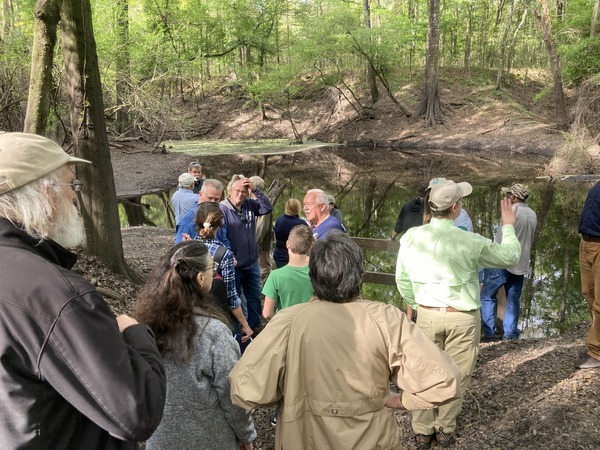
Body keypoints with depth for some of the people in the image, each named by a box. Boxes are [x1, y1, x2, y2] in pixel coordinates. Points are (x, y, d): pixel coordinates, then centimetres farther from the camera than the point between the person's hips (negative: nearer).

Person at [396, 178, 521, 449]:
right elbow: (510, 256, -1)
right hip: (462, 317, -2)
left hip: (427, 315, 3)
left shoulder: (411, 237, -10)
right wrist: (508, 226, 15)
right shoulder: (470, 242, -18)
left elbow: (402, 279, 2)